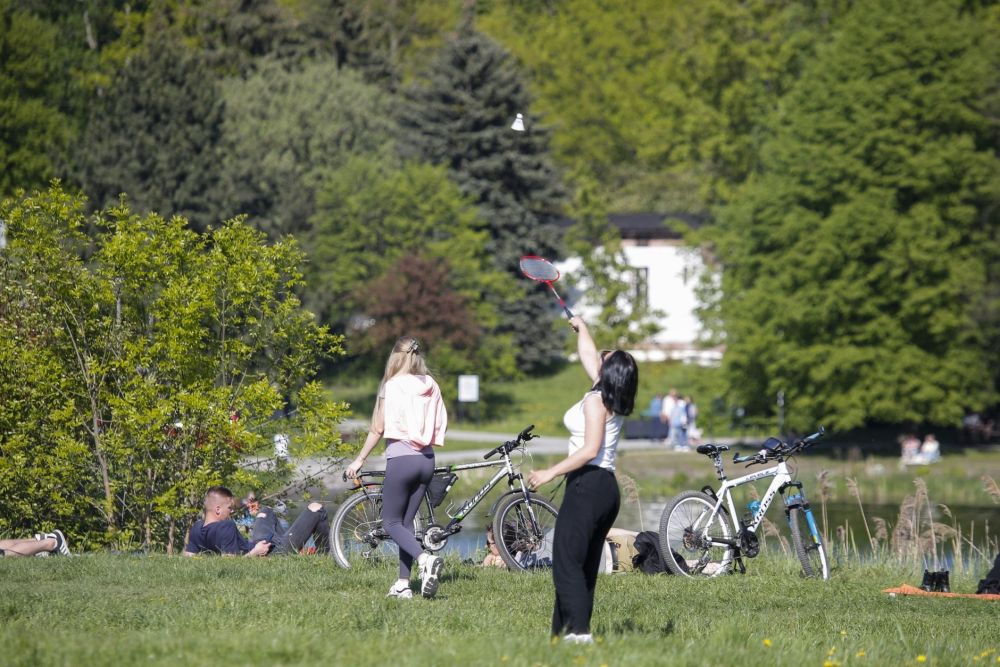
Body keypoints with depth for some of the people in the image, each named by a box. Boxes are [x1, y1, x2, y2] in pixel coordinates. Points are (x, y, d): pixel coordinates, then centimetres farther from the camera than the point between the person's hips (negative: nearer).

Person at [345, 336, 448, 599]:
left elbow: (378, 429, -7)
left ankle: (425, 559, -22)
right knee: (407, 521, 13)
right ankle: (403, 584, 8)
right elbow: (440, 426, 6)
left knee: (391, 522, 3)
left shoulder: (392, 386, -9)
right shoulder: (431, 386, 4)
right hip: (426, 459, 5)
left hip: (400, 458, -5)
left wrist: (360, 459, 2)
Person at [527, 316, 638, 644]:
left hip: (588, 484, -10)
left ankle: (578, 630, -22)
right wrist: (580, 327, 47)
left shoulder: (596, 400, -11)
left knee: (566, 561, -13)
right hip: (608, 487, 10)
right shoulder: (613, 398, 13)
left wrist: (550, 473, -20)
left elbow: (591, 449, -20)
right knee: (585, 567, 9)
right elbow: (588, 354, 32)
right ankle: (564, 629, 11)